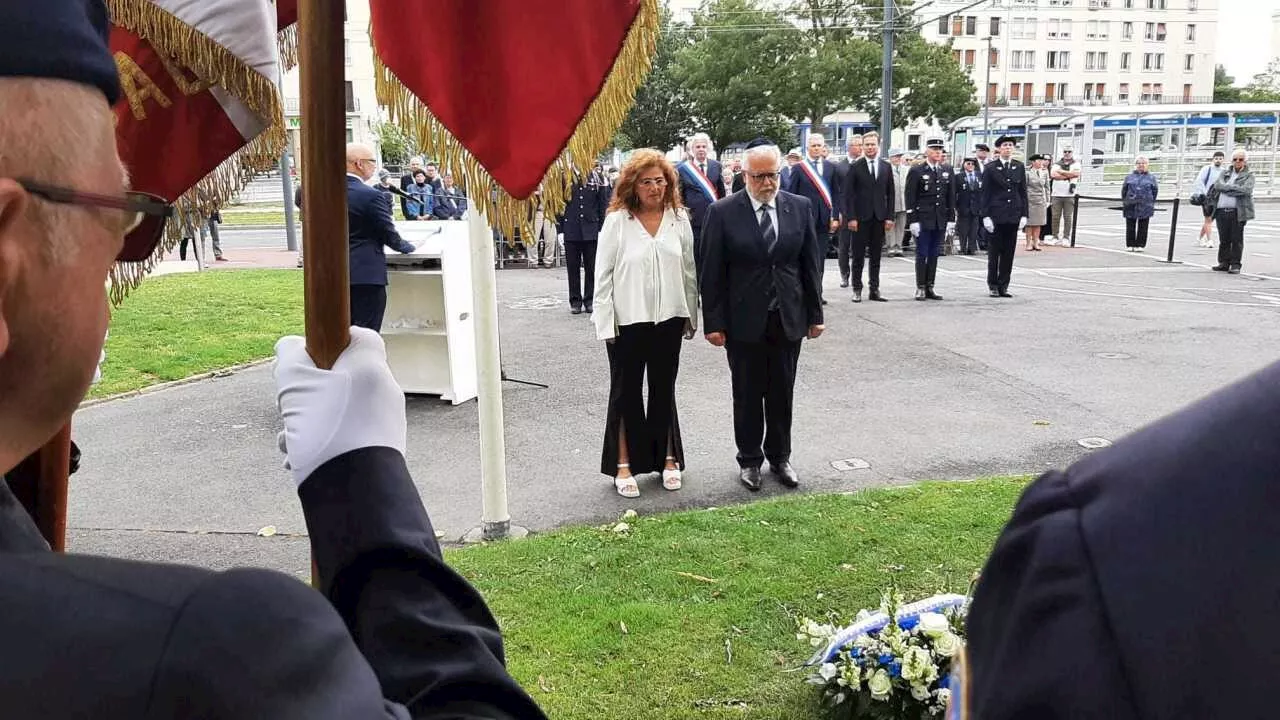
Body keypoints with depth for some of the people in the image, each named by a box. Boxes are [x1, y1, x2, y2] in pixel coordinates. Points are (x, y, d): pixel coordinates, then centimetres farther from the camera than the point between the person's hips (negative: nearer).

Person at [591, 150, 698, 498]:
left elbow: (689, 270, 7)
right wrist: (604, 321, -8)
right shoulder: (617, 221, -7)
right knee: (626, 392, 7)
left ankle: (667, 459, 26)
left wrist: (691, 316, 8)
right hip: (627, 321, -3)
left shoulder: (679, 219, 1)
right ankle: (623, 465, 16)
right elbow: (603, 274, -5)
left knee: (664, 390, 14)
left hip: (668, 318, 3)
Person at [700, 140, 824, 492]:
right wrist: (714, 322, -8)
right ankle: (749, 459, 24)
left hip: (788, 318, 3)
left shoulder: (800, 207, 2)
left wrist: (815, 314, 5)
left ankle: (779, 456, 28)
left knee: (782, 394, 13)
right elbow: (712, 273, -6)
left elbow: (811, 263, 6)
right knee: (747, 395, 9)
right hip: (743, 321, -2)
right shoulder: (723, 212, -7)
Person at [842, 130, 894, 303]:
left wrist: (889, 217, 2)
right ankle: (857, 290, 10)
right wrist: (851, 217, -11)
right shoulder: (855, 167, -2)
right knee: (858, 256, 2)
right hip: (860, 217, -3)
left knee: (876, 256, 7)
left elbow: (890, 194, 10)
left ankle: (874, 290, 13)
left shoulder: (887, 167, 9)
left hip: (880, 218, 3)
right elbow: (848, 194, -4)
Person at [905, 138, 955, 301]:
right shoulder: (916, 171, -3)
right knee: (922, 254, -1)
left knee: (934, 255, 7)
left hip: (940, 221, 4)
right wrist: (913, 220, -12)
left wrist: (951, 220, 6)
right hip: (923, 220, -4)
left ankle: (930, 288, 12)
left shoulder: (947, 171, 11)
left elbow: (951, 197, 12)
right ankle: (920, 288, 4)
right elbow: (910, 198, -6)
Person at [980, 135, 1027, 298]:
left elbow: (1023, 192, 10)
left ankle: (1003, 286, 11)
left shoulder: (1019, 167, 9)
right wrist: (986, 216, -10)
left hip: (1013, 215, 3)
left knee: (1008, 253, 5)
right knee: (994, 252, 3)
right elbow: (985, 194, -3)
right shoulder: (990, 168, -1)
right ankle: (993, 286, 12)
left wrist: (1024, 215, 3)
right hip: (995, 215, -3)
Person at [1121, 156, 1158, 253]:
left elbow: (1155, 190, 10)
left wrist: (1150, 202, 5)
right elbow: (1124, 190, 11)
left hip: (1145, 207, 0)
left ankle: (1140, 245, 10)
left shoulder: (1151, 178, 7)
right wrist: (1126, 201, 6)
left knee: (1143, 228, 3)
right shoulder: (1129, 177, 8)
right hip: (1131, 207, 1)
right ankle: (1130, 245, 12)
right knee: (1130, 227, 4)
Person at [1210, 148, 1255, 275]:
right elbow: (1217, 185, 1)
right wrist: (1234, 188, -8)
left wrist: (1226, 189, -6)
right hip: (1221, 211, 3)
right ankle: (1224, 263, 15)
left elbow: (1246, 190, -11)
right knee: (1224, 239, 7)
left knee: (1237, 239, -2)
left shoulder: (1248, 175, 7)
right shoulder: (1225, 173, 19)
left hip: (1238, 211, -3)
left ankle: (1235, 265, 3)